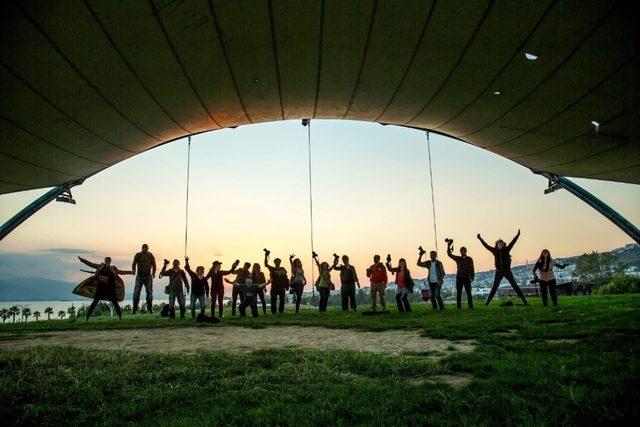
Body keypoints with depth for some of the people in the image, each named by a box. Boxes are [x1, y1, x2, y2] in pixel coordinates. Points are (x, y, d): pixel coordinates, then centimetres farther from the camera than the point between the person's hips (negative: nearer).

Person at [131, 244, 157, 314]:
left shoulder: (150, 255, 2)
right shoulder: (138, 255, 1)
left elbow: (153, 265, 4)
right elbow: (134, 264, -1)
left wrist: (153, 273, -11)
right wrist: (133, 270, -22)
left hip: (148, 276, 0)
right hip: (139, 276, 0)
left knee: (149, 293, 1)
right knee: (136, 292, -5)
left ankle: (149, 309, 9)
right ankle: (135, 309, 2)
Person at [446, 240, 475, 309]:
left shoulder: (469, 259, 4)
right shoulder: (457, 258, 8)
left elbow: (472, 268, 1)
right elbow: (449, 254, 2)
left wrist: (472, 277, -8)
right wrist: (448, 245, -6)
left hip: (467, 278, -2)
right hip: (459, 278, 2)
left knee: (468, 292, -1)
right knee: (458, 293, 2)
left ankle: (470, 306, 4)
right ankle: (458, 306, 6)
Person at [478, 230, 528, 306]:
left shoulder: (506, 250, 1)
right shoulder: (495, 251, 2)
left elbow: (512, 242, -2)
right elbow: (486, 246, 4)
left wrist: (517, 235, -8)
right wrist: (480, 239, 4)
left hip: (507, 270, -1)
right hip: (498, 271, 1)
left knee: (515, 285, 2)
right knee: (494, 287, 4)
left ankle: (524, 300, 6)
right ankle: (487, 302, 7)